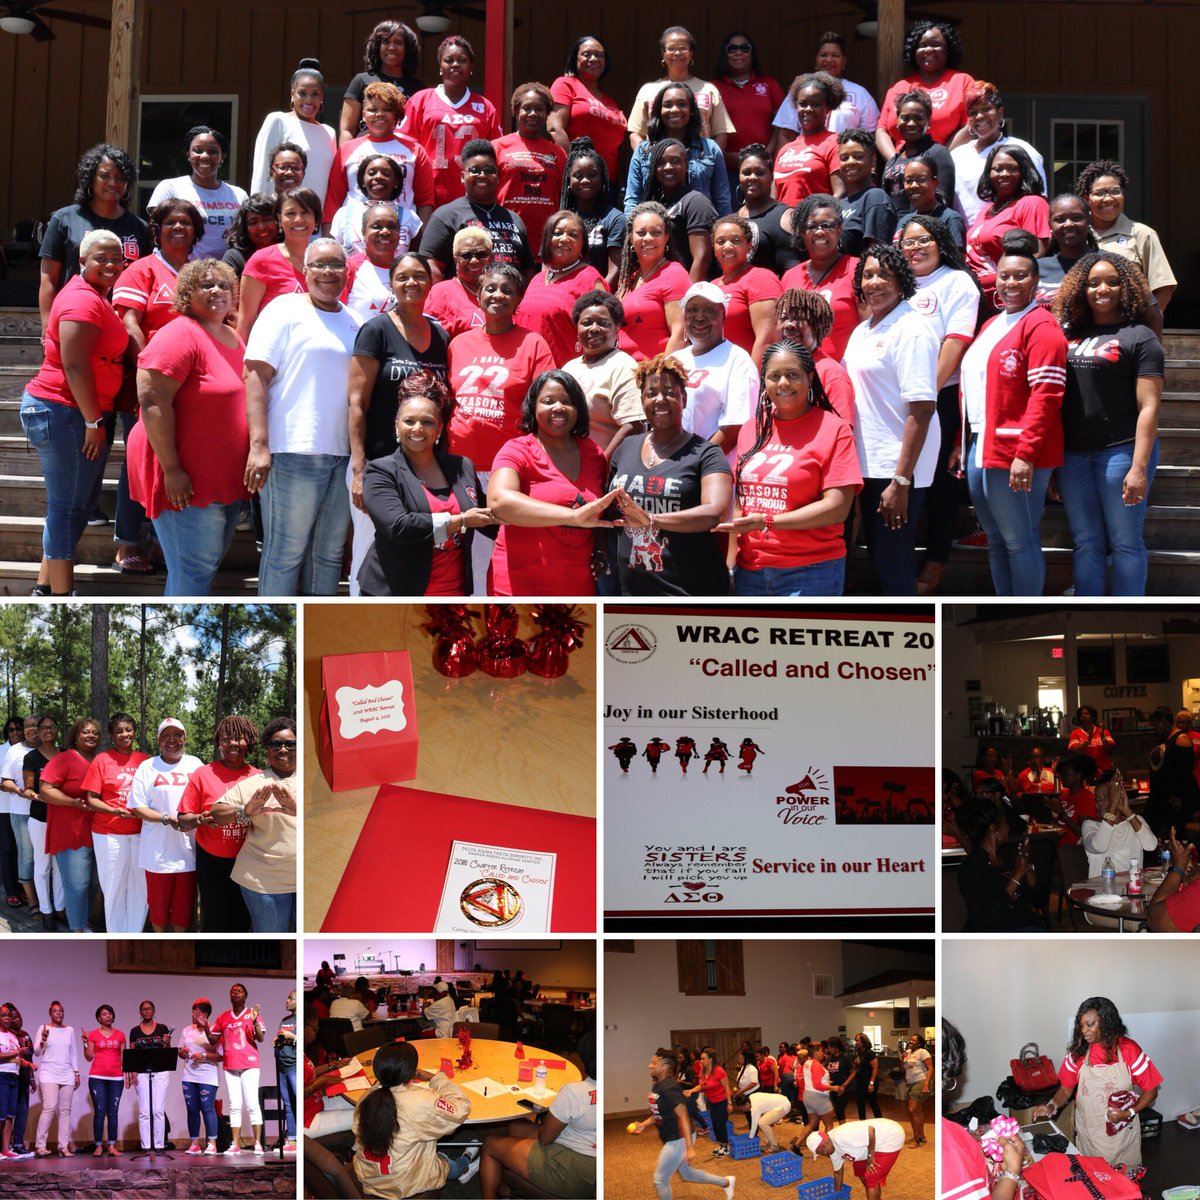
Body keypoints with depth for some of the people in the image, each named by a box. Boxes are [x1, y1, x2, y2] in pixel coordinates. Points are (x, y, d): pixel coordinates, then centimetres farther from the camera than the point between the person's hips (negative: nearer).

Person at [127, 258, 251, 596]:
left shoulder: (233, 338, 14)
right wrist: (171, 470, -23)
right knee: (194, 569, -8)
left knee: (209, 564, 15)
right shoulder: (180, 335, -13)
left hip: (227, 477, 9)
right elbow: (152, 401, -20)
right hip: (187, 480, -9)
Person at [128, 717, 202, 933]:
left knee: (184, 907, 7)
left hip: (188, 849, 1)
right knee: (158, 906, 10)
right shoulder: (147, 767, 1)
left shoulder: (195, 765, 7)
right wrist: (165, 818, -18)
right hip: (158, 850, -1)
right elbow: (137, 808, -3)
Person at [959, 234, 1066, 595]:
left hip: (1016, 453, -9)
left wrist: (1025, 454, -22)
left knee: (1019, 541, -4)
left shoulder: (1040, 326, -8)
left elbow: (1046, 395, -16)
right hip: (980, 449, 9)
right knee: (996, 540, 13)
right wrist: (963, 444, 18)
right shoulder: (990, 326, 20)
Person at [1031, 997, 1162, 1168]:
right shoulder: (1078, 1052, -3)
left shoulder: (1129, 1050, -10)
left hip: (1122, 1133, -2)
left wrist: (1129, 1113, -18)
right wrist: (1052, 1106, -16)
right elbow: (1066, 1089, 4)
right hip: (1088, 1133, 2)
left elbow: (1150, 1091, -4)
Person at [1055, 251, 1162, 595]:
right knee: (1086, 543, 9)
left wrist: (1139, 467, -17)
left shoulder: (1139, 337, -3)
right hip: (1073, 454, 5)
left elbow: (1149, 406, -9)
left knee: (1125, 542, 1)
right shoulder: (1070, 333, 12)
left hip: (1121, 451, -5)